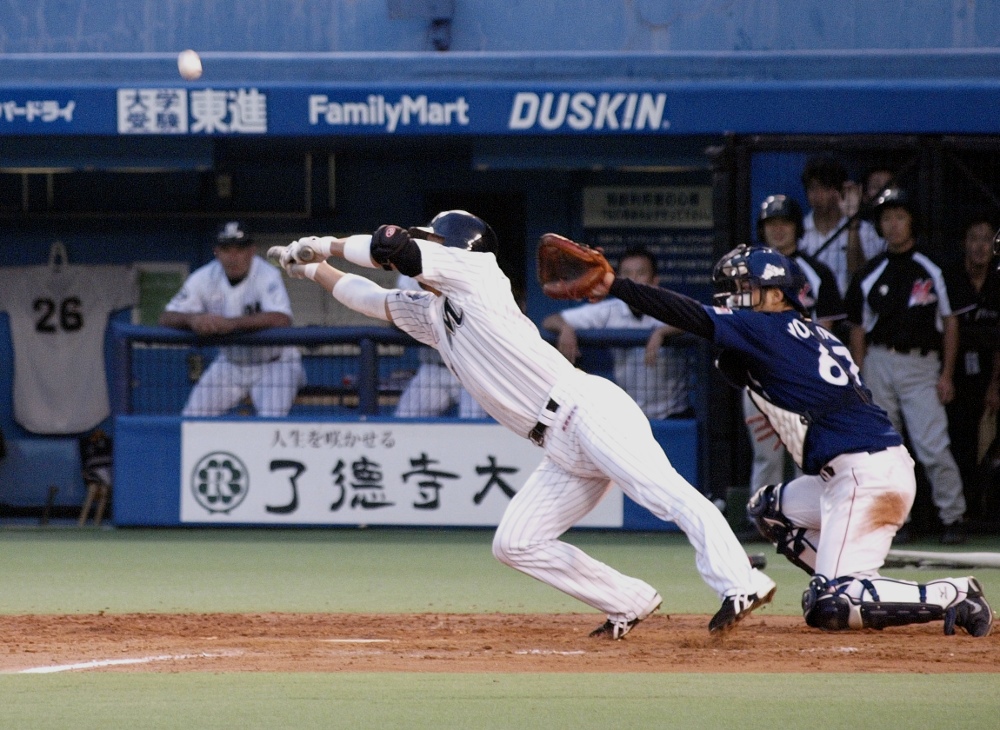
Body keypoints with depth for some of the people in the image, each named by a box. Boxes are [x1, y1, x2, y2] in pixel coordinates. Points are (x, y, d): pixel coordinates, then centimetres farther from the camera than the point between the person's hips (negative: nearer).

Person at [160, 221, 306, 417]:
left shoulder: (267, 275, -23)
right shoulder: (204, 278, -9)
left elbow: (282, 320, -40)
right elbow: (165, 319, -13)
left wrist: (232, 323, -51)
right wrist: (192, 319, -38)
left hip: (273, 363, -5)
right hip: (230, 362, 5)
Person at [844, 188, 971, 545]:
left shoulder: (933, 270, 3)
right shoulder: (869, 275, 9)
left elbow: (950, 322, 5)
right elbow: (858, 329, 11)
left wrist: (947, 374, -2)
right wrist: (859, 379, 3)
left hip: (922, 365, -3)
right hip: (879, 365, 3)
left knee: (932, 446, -12)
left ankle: (953, 517, -4)